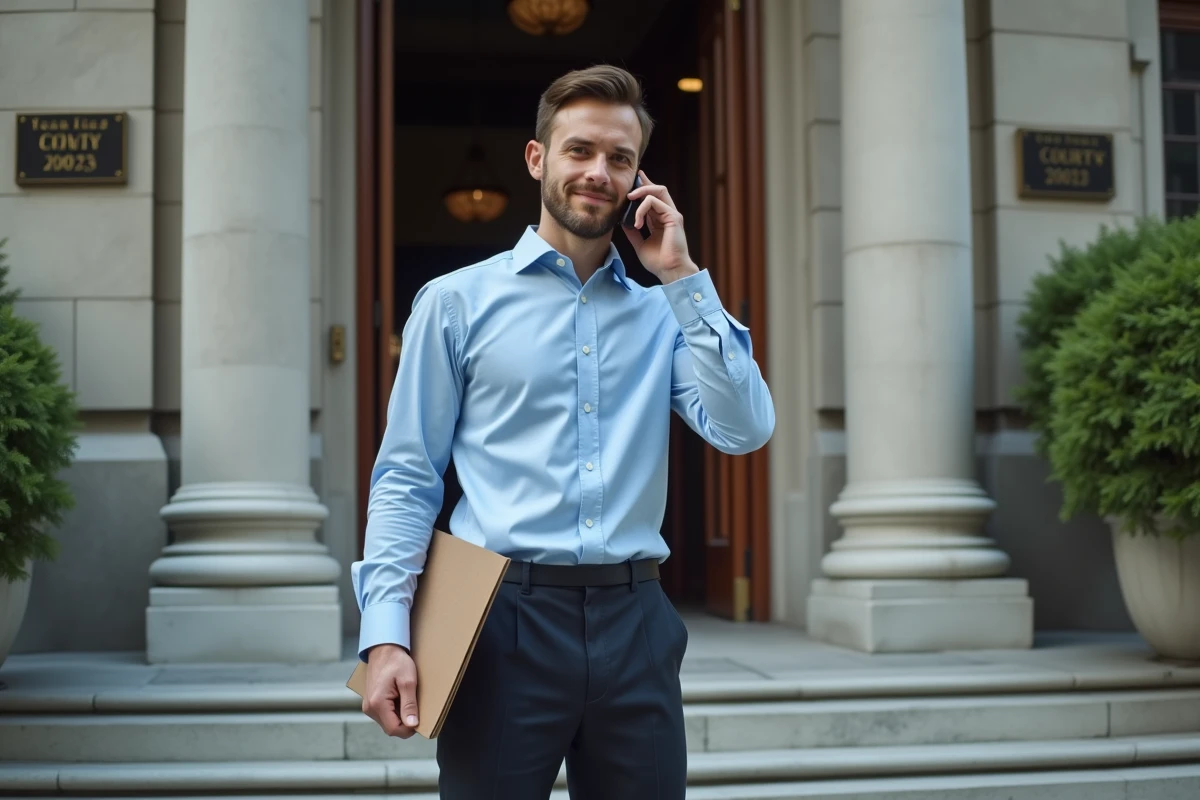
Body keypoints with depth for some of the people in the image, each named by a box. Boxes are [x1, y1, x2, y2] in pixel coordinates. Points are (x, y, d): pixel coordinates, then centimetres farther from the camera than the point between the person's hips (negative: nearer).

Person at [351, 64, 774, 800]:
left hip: (635, 622, 3)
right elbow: (407, 480, 0)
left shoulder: (664, 313, 12)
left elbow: (746, 429, -3)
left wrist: (683, 276, -1)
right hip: (505, 620, -2)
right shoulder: (457, 302, 3)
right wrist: (387, 634, -11)